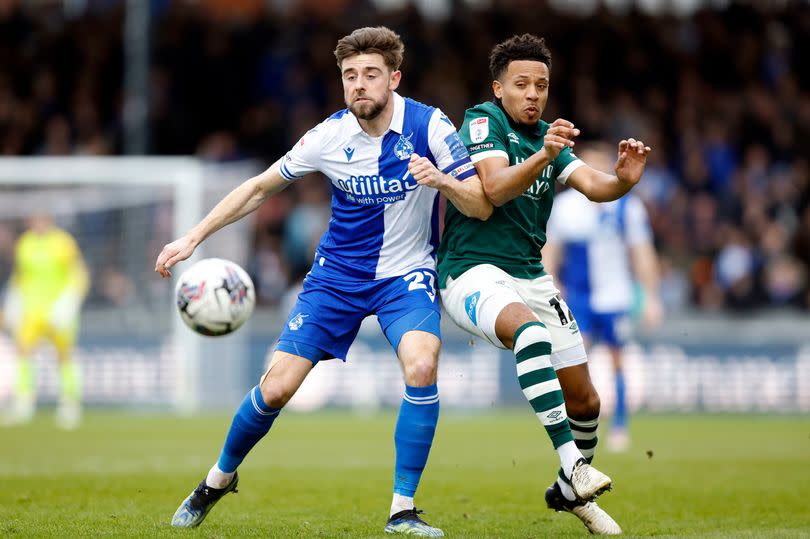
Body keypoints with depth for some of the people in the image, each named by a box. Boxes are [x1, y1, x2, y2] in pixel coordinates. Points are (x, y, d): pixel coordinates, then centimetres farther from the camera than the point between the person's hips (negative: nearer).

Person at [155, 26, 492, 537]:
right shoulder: (329, 136, -11)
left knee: (421, 365, -30)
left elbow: (481, 207, -13)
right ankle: (219, 478, 24)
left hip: (406, 275, -1)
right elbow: (259, 188, 2)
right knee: (276, 387, -5)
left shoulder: (430, 126, -15)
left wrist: (442, 180, -34)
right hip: (338, 274, 2)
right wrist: (193, 238, -1)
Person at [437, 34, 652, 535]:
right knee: (530, 329, -39)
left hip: (530, 276, 7)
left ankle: (570, 491, 31)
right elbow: (495, 189, -23)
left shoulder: (551, 137, 13)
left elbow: (593, 184, -2)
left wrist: (623, 179, -24)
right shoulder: (483, 122, -7)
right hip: (473, 272, -7)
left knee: (585, 400, 5)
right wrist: (542, 156, -39)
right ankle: (572, 461, -41)